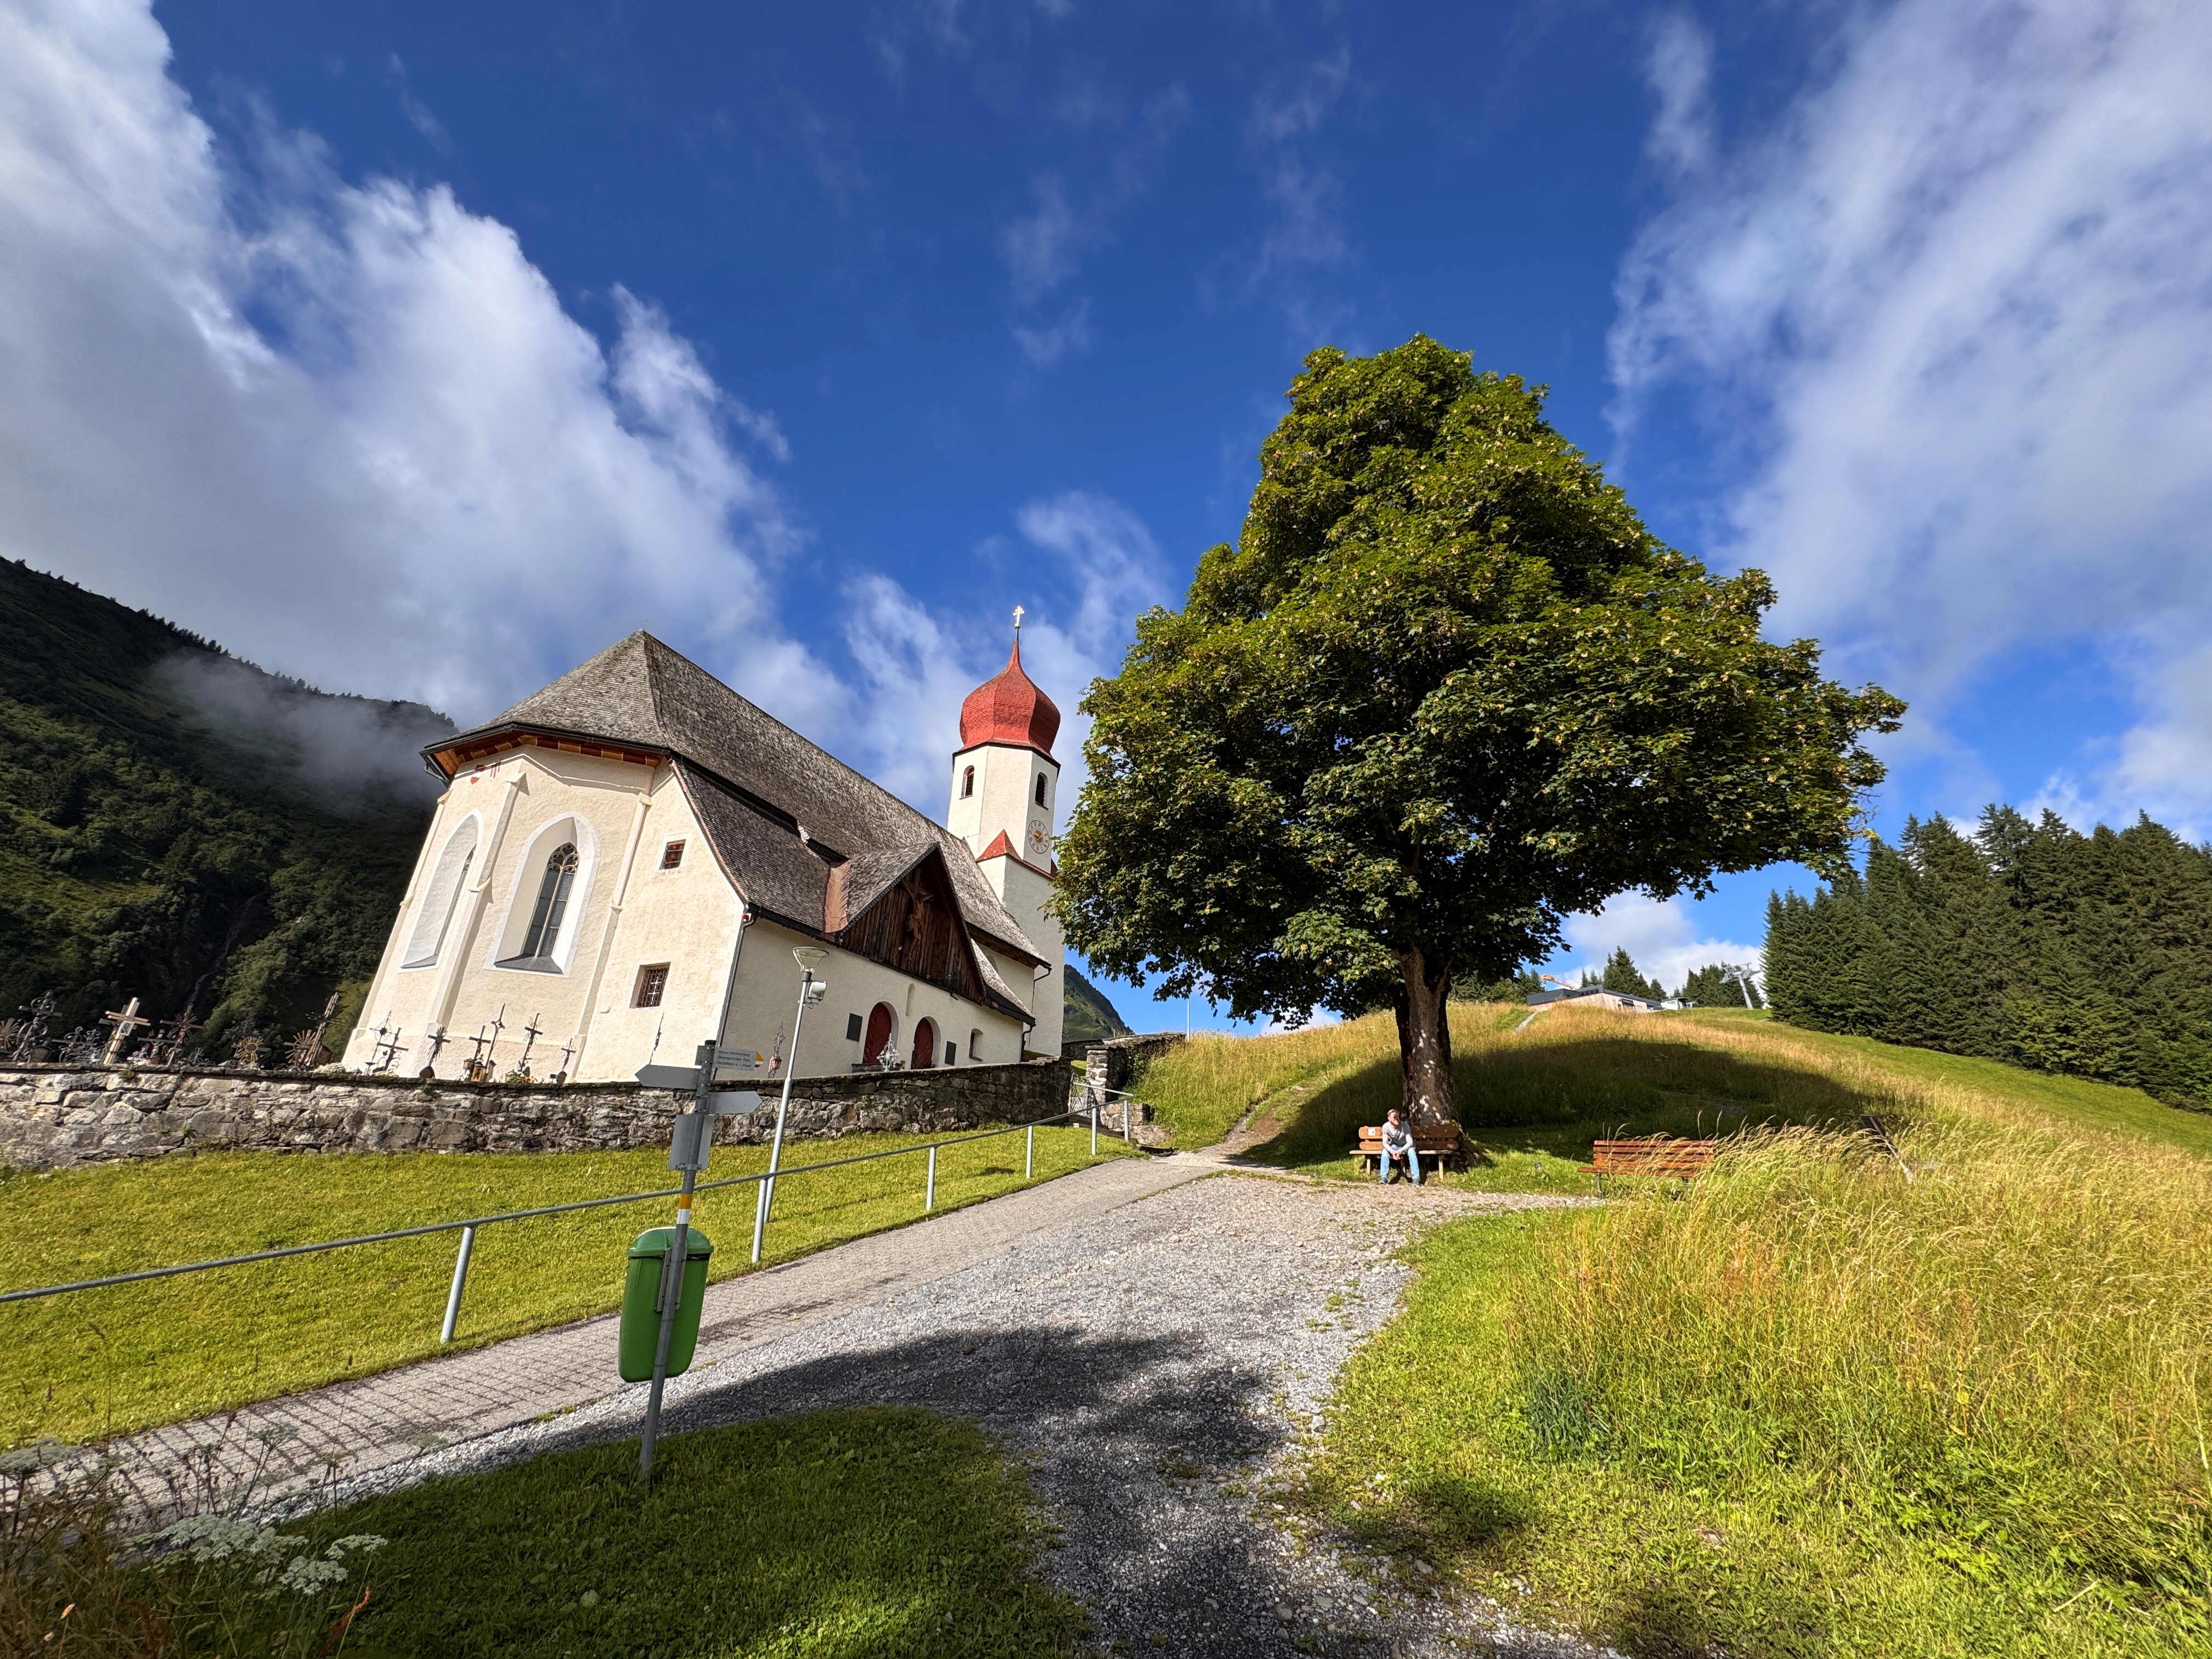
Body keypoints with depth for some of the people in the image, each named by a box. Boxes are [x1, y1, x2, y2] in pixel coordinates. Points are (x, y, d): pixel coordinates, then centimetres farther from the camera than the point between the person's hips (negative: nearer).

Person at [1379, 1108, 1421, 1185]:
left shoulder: (1405, 1125, -29)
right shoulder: (1386, 1126, -24)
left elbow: (1410, 1142, -26)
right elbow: (1385, 1143, -17)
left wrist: (1400, 1151, -38)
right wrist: (1392, 1152, -36)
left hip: (1406, 1145, -1)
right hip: (1394, 1145, 2)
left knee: (1411, 1151, -34)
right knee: (1385, 1152, -27)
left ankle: (1416, 1178, -30)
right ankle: (1384, 1177, -25)